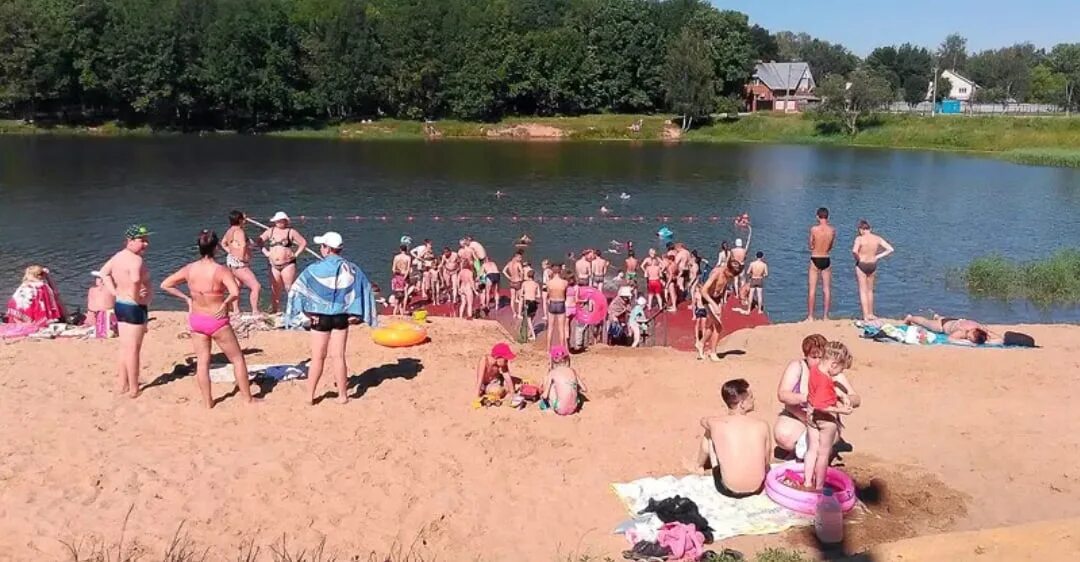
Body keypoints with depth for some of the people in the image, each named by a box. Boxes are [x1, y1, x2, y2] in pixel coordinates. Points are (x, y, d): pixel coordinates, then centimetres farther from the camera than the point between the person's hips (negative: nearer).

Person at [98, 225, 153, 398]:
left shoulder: (118, 256, 7)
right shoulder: (136, 260, -22)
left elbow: (103, 272, 16)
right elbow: (135, 280, -41)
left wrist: (114, 291, 7)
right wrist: (135, 296, -24)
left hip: (120, 305, 9)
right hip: (134, 308, -9)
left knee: (125, 348, 18)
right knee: (133, 349, -1)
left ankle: (122, 384, 27)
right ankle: (134, 389, 7)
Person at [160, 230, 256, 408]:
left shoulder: (189, 269, -4)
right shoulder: (221, 270, -20)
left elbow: (165, 285, 4)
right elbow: (235, 293, -34)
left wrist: (186, 298, 9)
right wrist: (226, 303, -15)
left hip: (196, 320, 5)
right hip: (217, 321, -5)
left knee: (202, 362, 14)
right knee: (238, 359, 10)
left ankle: (207, 402, 21)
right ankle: (248, 398, 16)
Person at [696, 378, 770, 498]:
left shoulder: (716, 423, -12)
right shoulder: (762, 426, -10)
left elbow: (703, 421, 14)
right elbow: (766, 462, 4)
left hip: (728, 490, -2)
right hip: (757, 488, 2)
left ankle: (699, 466, 44)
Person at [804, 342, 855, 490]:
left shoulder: (815, 368, -6)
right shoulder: (824, 380, -32)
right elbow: (820, 406, -33)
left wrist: (841, 395, 1)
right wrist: (840, 410, -32)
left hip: (811, 415, 8)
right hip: (826, 418, -8)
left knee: (812, 449, 18)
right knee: (824, 454, 8)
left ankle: (807, 482, 25)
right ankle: (819, 487, 19)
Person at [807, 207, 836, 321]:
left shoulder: (814, 229, -12)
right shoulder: (832, 230, -2)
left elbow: (811, 246, -2)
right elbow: (830, 247, 9)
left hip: (815, 260, -2)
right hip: (826, 260, 2)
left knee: (812, 289, 2)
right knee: (827, 289, 9)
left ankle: (810, 316, 3)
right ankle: (825, 316, 10)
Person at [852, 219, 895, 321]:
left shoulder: (859, 238, -15)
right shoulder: (877, 238, -1)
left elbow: (854, 251, -31)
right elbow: (890, 249, 0)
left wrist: (858, 259, -12)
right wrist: (878, 256, 3)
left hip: (861, 265, -4)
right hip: (872, 265, 4)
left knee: (863, 291, 4)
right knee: (870, 291, 18)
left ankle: (865, 315, 2)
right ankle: (870, 314, 25)